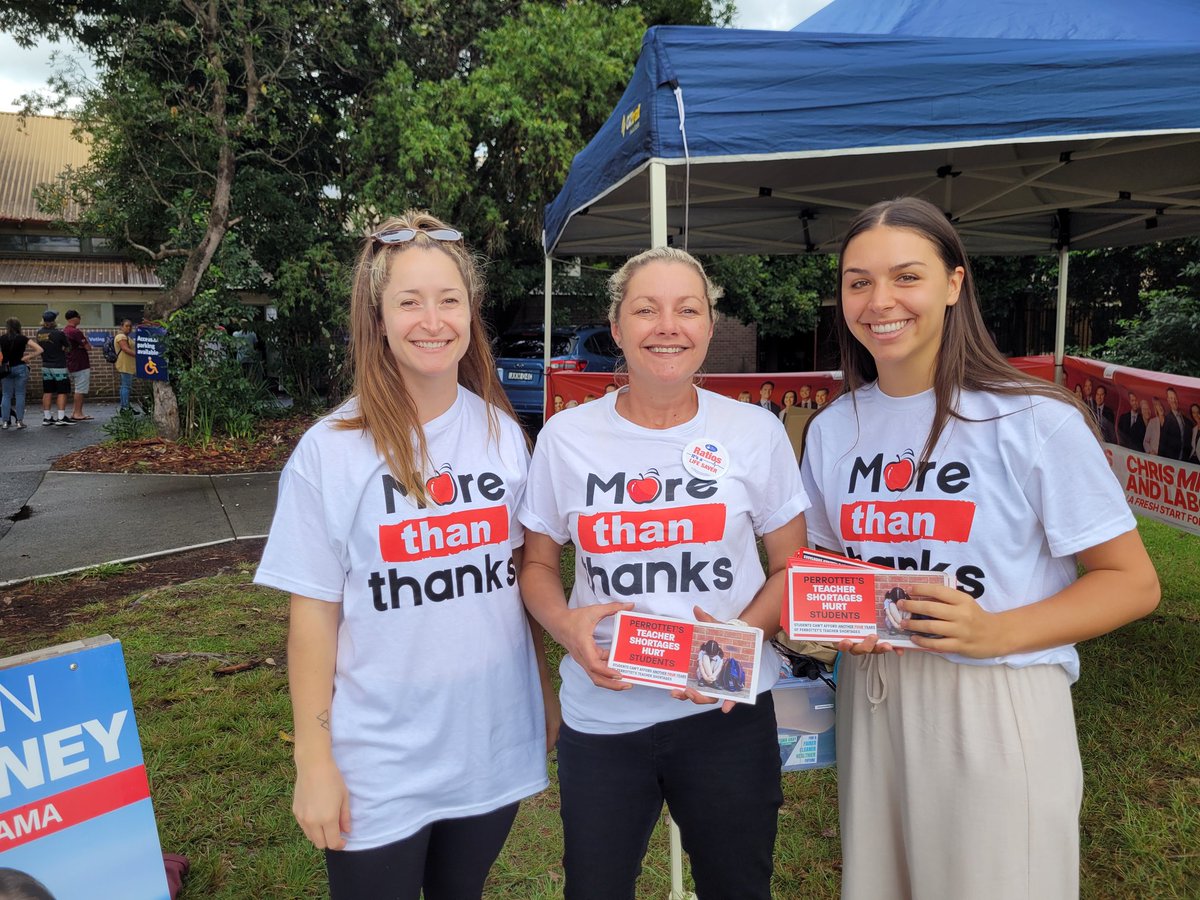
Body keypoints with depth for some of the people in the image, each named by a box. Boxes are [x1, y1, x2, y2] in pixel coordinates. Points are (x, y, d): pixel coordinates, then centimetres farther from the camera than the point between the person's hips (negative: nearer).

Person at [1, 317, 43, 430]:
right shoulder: (22, 338, -5)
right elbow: (39, 350, -13)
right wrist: (27, 358, -6)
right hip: (20, 368, -1)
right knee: (20, 395, 4)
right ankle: (19, 421, 3)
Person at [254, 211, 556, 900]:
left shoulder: (503, 431, -2)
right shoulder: (330, 451, -12)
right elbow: (314, 612, -8)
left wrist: (549, 694, 9)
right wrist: (313, 762, -7)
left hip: (496, 744, 4)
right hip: (378, 768, -3)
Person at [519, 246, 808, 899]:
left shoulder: (756, 432, -4)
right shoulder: (565, 437, -3)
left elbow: (792, 567, 2)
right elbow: (537, 562, 6)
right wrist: (566, 625, -14)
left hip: (728, 714, 0)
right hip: (600, 718, 1)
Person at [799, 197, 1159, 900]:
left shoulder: (1035, 419, -12)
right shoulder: (833, 428, 3)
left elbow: (1132, 581, -8)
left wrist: (998, 632, -22)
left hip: (998, 712, -4)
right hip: (871, 704, 5)